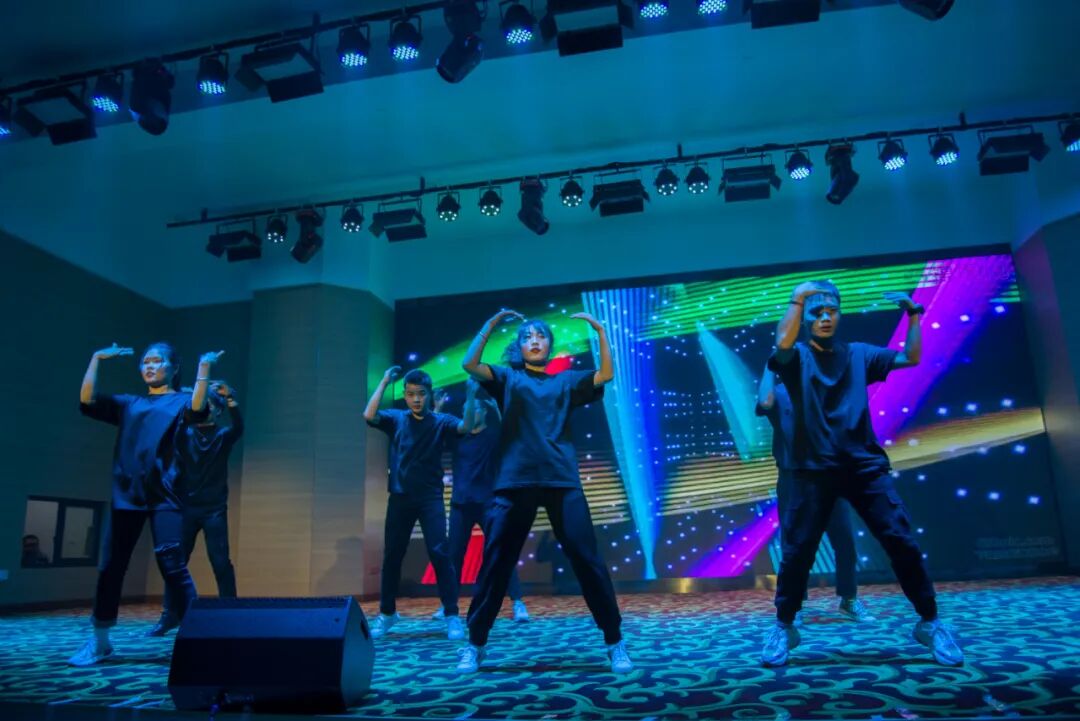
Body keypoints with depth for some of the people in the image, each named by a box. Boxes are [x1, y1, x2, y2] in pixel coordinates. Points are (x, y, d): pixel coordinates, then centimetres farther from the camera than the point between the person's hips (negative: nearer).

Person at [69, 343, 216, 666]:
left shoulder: (179, 401, 8)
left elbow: (197, 410, -14)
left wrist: (204, 369, -21)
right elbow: (87, 402, 9)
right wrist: (96, 359, 8)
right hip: (126, 495, 4)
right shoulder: (128, 404, 20)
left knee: (173, 566, -9)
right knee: (110, 567, 6)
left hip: (164, 496, -4)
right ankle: (99, 642, 19)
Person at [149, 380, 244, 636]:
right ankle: (170, 615, 13)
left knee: (220, 562, -5)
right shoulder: (183, 433, 10)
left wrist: (229, 398, -31)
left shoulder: (223, 435, 5)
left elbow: (239, 427, -15)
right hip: (186, 507, 2)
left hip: (214, 509, -2)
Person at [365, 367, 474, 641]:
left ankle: (452, 616, -3)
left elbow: (466, 427, -15)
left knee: (439, 552, -9)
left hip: (430, 498, -2)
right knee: (392, 555, 8)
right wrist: (384, 381, -9)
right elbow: (369, 415, -11)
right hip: (400, 498, 2)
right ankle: (386, 613, 25)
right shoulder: (396, 419, 5)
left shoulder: (440, 421, 1)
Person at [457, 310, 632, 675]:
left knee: (587, 560, -3)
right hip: (515, 481, 0)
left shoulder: (566, 381, 18)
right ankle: (475, 645, 15)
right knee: (495, 562, 2)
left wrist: (600, 330, -1)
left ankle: (615, 643, 7)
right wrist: (491, 324, -2)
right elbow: (469, 363, 0)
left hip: (562, 480, 0)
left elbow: (606, 375, 4)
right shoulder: (508, 378, 15)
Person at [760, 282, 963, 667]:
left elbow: (911, 358, 16)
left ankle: (930, 624, 16)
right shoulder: (797, 357, 4)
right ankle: (783, 628, 14)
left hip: (865, 463, 3)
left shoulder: (858, 354, 14)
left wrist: (913, 315, 8)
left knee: (902, 541, -2)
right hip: (814, 469, -2)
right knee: (797, 550, -3)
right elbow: (782, 342, -19)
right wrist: (797, 299, -15)